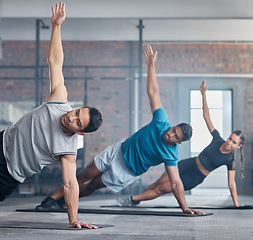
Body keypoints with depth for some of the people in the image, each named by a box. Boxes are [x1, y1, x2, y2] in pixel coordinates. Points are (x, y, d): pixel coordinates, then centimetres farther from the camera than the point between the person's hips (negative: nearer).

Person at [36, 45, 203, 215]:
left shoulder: (171, 155, -24)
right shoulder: (162, 123, -18)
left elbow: (176, 182, -26)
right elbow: (153, 92, -15)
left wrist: (185, 208, -35)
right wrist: (151, 65, -17)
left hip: (128, 172, -3)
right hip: (119, 151, 3)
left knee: (92, 186, 2)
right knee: (83, 177, 6)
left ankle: (64, 199, 26)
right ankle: (53, 198, 21)